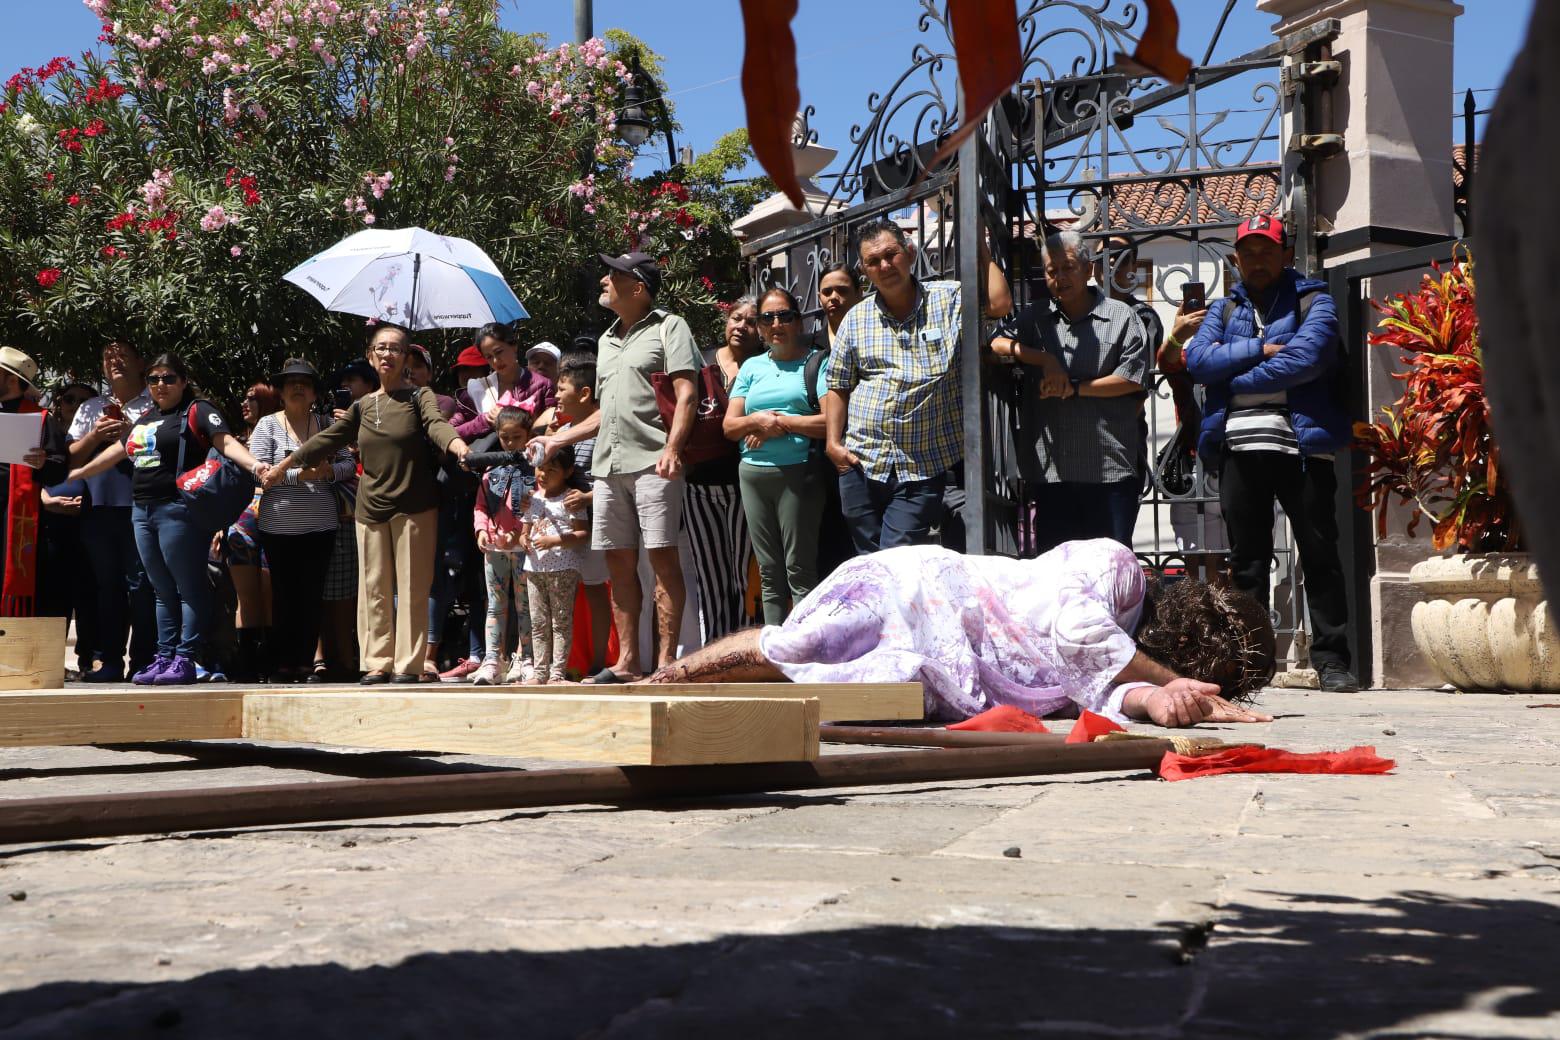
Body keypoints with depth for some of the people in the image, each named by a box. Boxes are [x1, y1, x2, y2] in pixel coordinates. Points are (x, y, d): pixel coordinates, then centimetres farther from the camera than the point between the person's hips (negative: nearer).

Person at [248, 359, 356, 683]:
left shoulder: (327, 424, 9)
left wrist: (330, 471, -16)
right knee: (284, 596, 3)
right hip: (279, 526, -2)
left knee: (312, 596, 4)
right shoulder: (268, 425, 2)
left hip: (321, 525, 2)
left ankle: (306, 662, 9)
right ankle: (282, 664, 9)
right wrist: (299, 475, -18)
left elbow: (349, 463, 5)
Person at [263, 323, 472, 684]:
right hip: (371, 507, 4)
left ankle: (408, 664, 1)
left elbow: (436, 423, -20)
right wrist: (285, 464, 25)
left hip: (414, 506, -4)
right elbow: (328, 440, 21)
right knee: (374, 588, 4)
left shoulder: (418, 397, 1)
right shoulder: (362, 407, 12)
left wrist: (457, 444, -41)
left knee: (411, 587, -3)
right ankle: (377, 662, 10)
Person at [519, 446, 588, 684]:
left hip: (563, 568, -6)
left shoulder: (569, 500, -5)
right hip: (535, 567, 6)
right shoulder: (533, 499, 14)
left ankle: (558, 671, -1)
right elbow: (525, 529, 22)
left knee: (561, 620, -2)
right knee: (538, 622, 8)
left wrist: (554, 541, -19)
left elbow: (583, 534, -11)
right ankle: (540, 671, 13)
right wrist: (524, 539, -1)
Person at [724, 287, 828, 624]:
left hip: (797, 473, -5)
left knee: (799, 570, -6)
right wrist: (757, 420, -9)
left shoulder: (817, 363, 1)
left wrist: (780, 422, -9)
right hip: (753, 473, 5)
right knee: (768, 573, 9)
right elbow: (730, 426, 11)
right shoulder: (752, 367, 17)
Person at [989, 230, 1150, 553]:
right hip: (1051, 469, 3)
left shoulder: (1121, 317, 5)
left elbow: (1133, 378, -4)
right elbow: (997, 345, 1)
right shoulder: (1035, 318, 17)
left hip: (1111, 469, -3)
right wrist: (1045, 360, -11)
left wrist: (1075, 388, -6)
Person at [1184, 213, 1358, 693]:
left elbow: (1306, 358, -11)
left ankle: (1331, 660, 2)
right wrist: (1261, 350, -5)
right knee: (1246, 560, 6)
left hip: (1301, 445, -3)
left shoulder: (1313, 301, 8)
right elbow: (1198, 360, 2)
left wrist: (1236, 382, -4)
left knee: (1319, 555, -2)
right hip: (1238, 449, 4)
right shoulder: (1224, 310, 20)